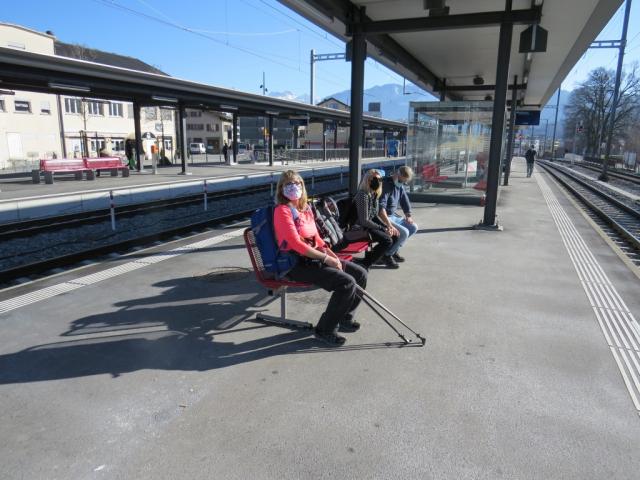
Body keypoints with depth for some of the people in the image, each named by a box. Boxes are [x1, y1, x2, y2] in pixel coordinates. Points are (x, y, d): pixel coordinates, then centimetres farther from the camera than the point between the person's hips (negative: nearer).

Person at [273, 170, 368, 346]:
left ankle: (344, 318, 22)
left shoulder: (306, 208, 15)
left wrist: (329, 252, -1)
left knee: (360, 274, 5)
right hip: (297, 264, -9)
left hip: (314, 257, 9)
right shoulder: (282, 210, -11)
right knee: (347, 282, -23)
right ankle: (325, 330, -7)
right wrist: (326, 258, -20)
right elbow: (296, 244, -20)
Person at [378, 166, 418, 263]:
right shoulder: (385, 184, -21)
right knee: (404, 232, -23)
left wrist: (408, 216, 5)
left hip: (394, 216, 10)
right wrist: (389, 226, -36)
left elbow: (405, 202, 21)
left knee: (414, 227, 7)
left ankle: (393, 250, 14)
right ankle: (386, 254, -7)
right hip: (383, 218, -10)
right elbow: (381, 208, -31)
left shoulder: (400, 186, 8)